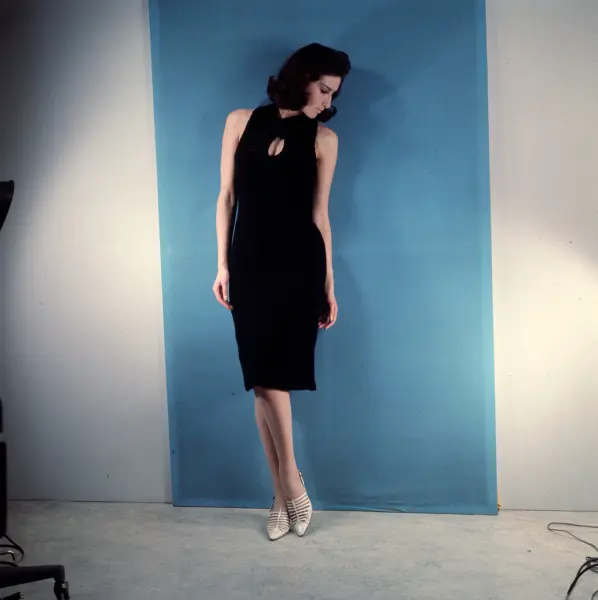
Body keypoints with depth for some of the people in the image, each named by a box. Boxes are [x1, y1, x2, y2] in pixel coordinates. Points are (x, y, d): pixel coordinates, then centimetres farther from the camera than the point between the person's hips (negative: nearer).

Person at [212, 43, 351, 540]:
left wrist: (329, 284, 4)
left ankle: (286, 486, 8)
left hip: (300, 265, -1)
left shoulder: (323, 139, 6)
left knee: (271, 374, -8)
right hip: (250, 263, 2)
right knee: (264, 376, 2)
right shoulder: (241, 122, 8)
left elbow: (319, 214, 7)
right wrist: (222, 265, 3)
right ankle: (286, 491, 13)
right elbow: (227, 197, 8)